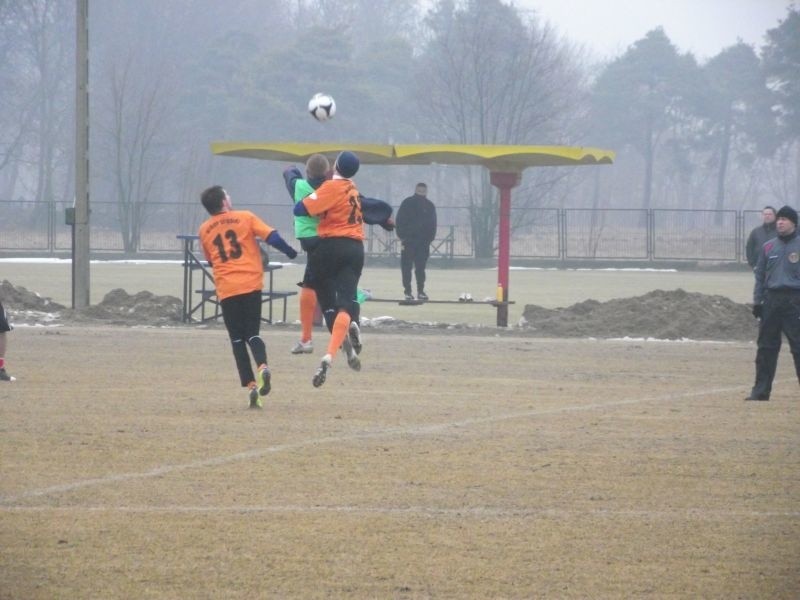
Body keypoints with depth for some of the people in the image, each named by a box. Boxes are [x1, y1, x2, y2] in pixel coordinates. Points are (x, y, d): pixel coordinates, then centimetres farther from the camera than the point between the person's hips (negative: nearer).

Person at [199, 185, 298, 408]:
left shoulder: (204, 230, 11)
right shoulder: (245, 218, 4)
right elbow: (272, 236, -5)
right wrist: (292, 253, 6)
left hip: (226, 288, 1)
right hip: (250, 284, -1)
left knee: (237, 339, 8)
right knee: (252, 333, 7)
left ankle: (250, 385, -5)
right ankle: (263, 366, -23)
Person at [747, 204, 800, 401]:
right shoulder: (768, 247, 13)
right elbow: (760, 276, 16)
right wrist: (757, 301, 9)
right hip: (771, 300, 4)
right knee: (766, 346, 5)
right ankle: (761, 390, 10)